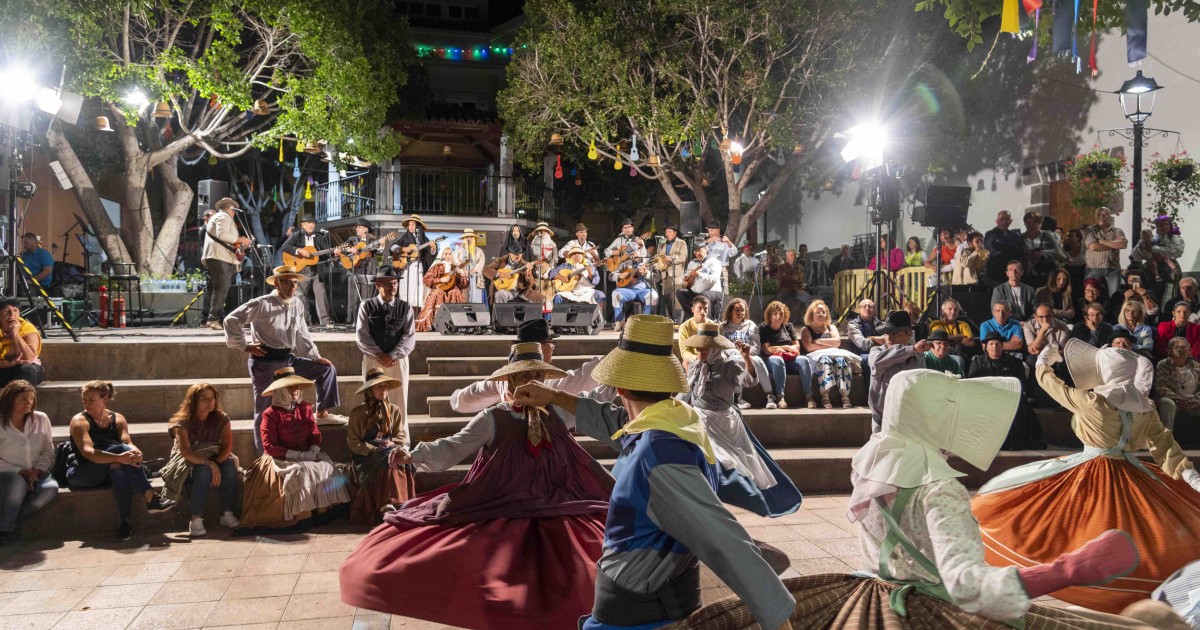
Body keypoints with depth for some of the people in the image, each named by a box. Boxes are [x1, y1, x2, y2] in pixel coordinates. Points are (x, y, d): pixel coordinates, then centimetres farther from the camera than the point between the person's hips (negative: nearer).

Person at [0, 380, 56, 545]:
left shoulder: (41, 419, 5)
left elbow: (48, 452, 6)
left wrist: (36, 471, -10)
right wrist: (21, 472, -14)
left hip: (36, 474, 3)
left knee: (51, 488, -30)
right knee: (18, 483, -38)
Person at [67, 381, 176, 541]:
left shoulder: (117, 419, 8)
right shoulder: (79, 421, -5)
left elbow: (127, 442, -10)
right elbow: (87, 451, -24)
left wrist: (135, 451, -37)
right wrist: (119, 457, -41)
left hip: (111, 471, 4)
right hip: (79, 474, -4)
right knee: (118, 449, -31)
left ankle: (126, 520, -40)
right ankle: (150, 498, -39)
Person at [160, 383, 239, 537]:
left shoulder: (221, 418, -4)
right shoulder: (183, 422, -14)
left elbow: (227, 445, -11)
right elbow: (184, 451, -27)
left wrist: (217, 463, -31)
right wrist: (209, 463, -41)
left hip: (215, 460, 3)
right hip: (188, 462, -3)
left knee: (229, 465, -29)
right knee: (203, 469, -36)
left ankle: (227, 514, -25)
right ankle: (196, 519, -36)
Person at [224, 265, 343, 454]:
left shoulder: (297, 305, 7)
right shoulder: (262, 304, -13)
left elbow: (302, 335, 17)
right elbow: (232, 320, -13)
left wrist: (316, 357, 15)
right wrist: (244, 346, -12)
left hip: (287, 359, 7)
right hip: (265, 362, -7)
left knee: (327, 368, 8)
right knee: (265, 410, -1)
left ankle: (322, 413, 16)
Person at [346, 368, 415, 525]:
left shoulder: (395, 411, 14)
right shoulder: (357, 412, 5)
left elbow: (402, 437, 9)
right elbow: (353, 442, -1)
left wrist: (391, 444, -14)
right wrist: (375, 450, -14)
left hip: (390, 451, 3)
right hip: (365, 455, -3)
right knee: (387, 460, -35)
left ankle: (389, 504, -43)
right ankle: (386, 506, -45)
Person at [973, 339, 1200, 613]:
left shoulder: (1091, 402, -16)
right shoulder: (1146, 408, -1)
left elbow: (1048, 382, -3)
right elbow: (1164, 445, -3)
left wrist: (1043, 361, 17)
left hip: (1089, 475, -5)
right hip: (1131, 475, 5)